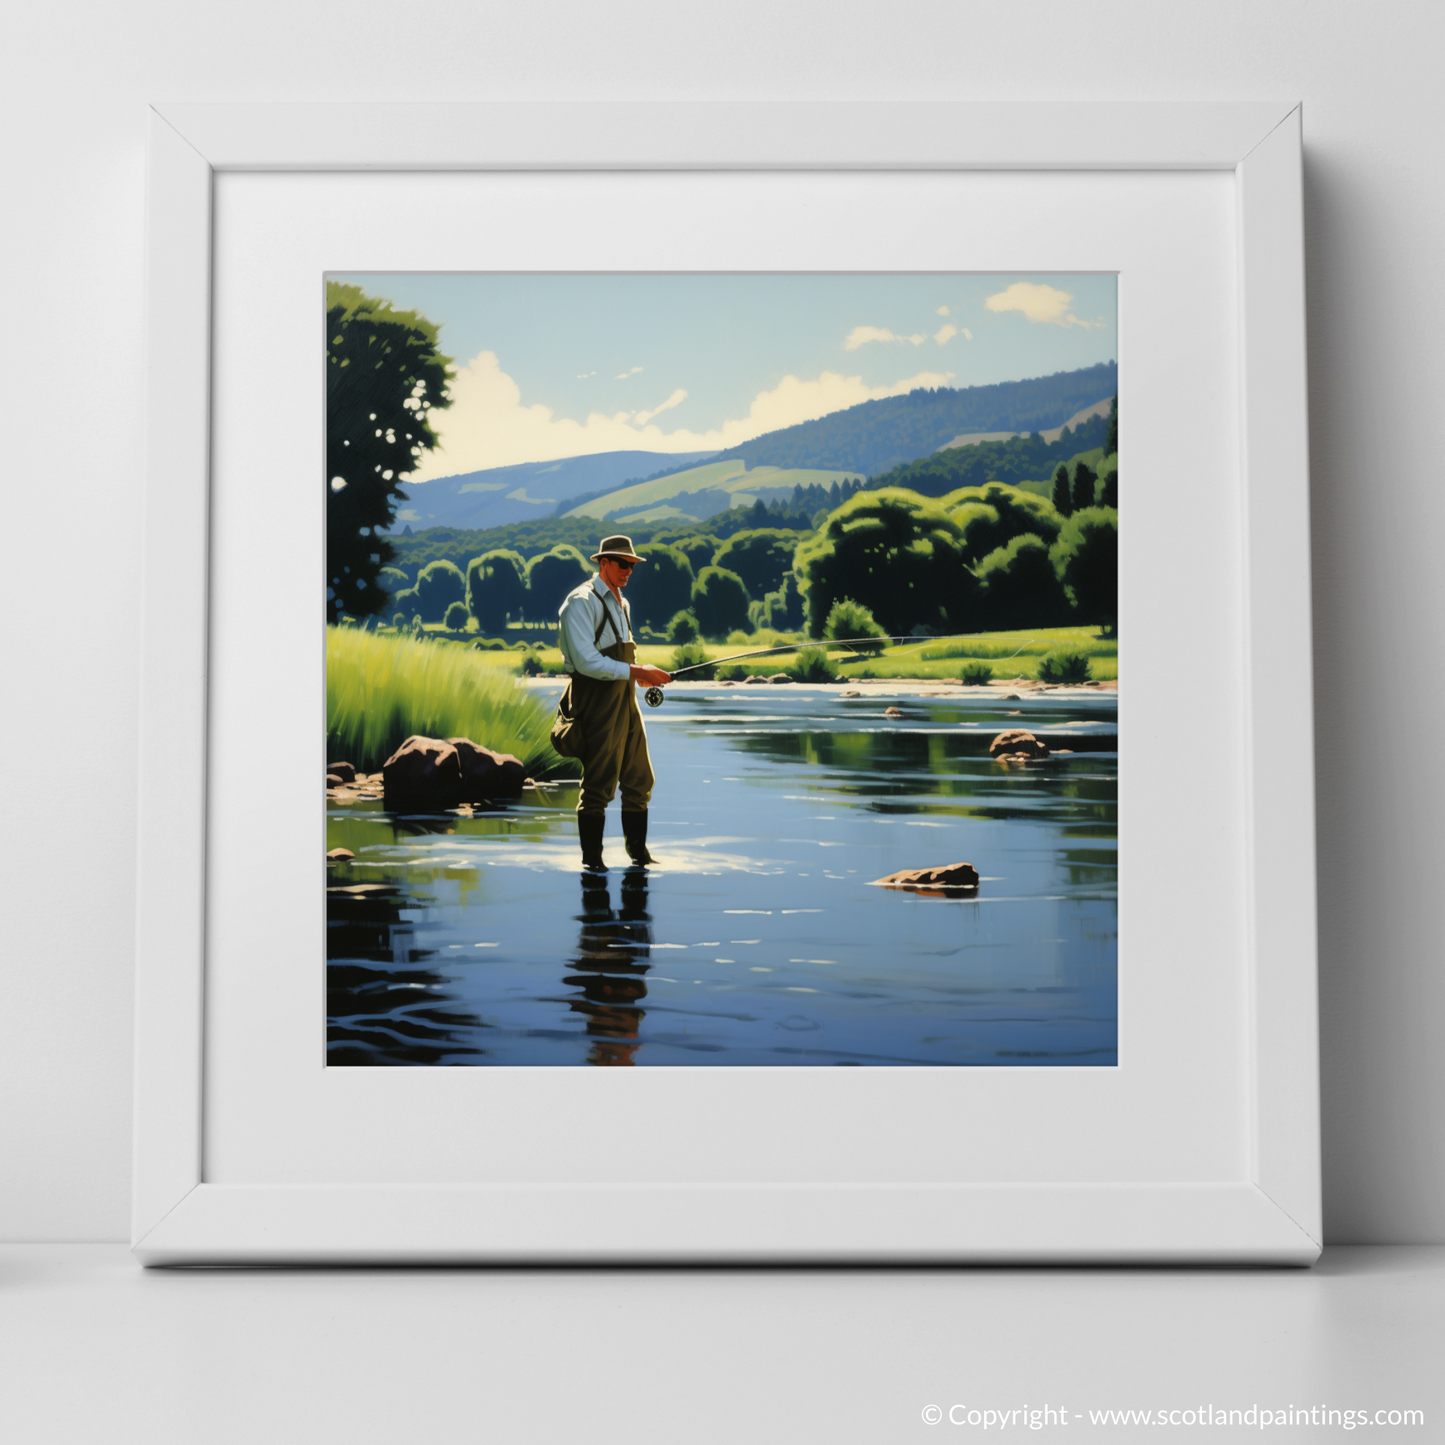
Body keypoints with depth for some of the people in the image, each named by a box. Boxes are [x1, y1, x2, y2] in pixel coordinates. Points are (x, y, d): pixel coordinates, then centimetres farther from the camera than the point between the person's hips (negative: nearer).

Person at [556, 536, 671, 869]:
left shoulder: (621, 603, 19)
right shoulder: (581, 601, -10)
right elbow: (587, 661, -19)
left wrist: (644, 677, 9)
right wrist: (637, 673, -20)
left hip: (625, 700, 9)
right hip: (596, 702, -9)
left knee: (638, 781, 11)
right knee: (598, 785, -6)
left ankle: (638, 853, 22)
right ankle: (592, 860, 3)